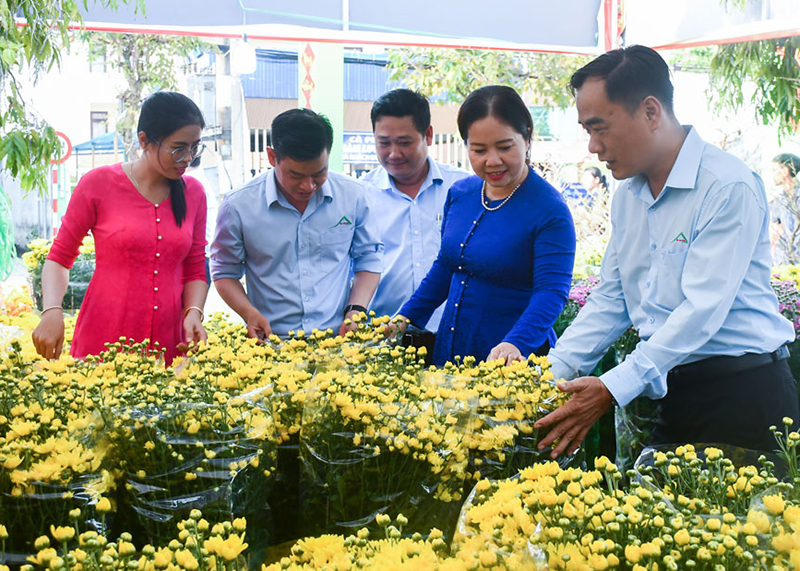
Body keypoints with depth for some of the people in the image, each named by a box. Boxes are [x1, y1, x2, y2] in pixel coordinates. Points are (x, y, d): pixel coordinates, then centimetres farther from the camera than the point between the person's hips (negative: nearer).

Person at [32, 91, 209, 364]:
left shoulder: (193, 193, 5)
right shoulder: (99, 184, -4)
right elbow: (58, 259, 2)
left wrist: (194, 312, -7)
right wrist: (52, 311, -15)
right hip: (103, 342, -3)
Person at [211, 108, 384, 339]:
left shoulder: (352, 195, 3)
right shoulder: (238, 206, -2)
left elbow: (369, 258, 16)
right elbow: (224, 272, 11)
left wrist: (356, 310, 1)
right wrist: (249, 313, -7)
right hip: (271, 344, -1)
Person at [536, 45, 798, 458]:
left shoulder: (729, 187, -15)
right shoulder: (627, 194, 11)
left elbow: (703, 308, -21)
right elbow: (611, 299, 14)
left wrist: (613, 389, -27)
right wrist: (551, 372, 1)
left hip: (741, 392, -7)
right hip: (666, 390, 7)